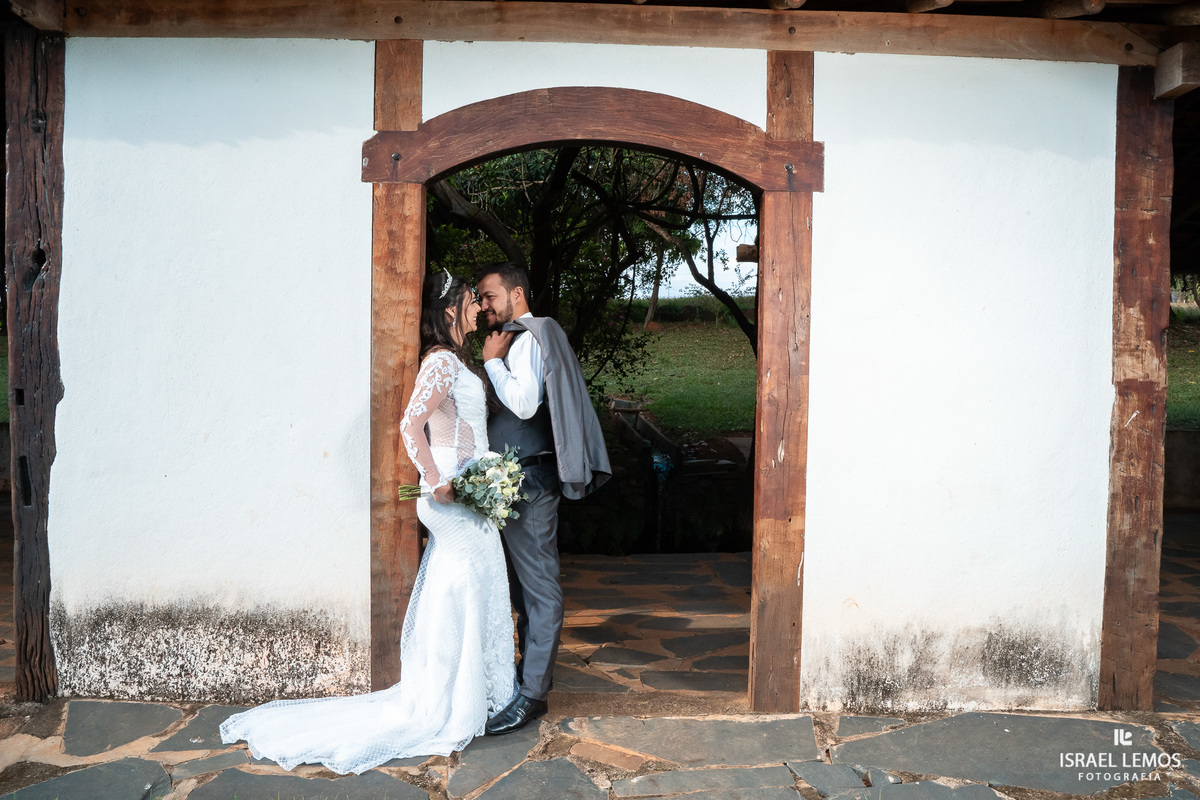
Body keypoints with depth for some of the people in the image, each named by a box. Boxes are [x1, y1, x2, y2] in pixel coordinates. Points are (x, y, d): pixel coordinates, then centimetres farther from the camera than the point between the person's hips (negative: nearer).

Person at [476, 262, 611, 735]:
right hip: (515, 482, 10)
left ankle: (532, 694, 2)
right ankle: (532, 670, 28)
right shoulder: (517, 339, 19)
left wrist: (492, 361, -13)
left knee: (538, 586, -4)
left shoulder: (528, 338, -10)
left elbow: (524, 403, -22)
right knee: (524, 584, 16)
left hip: (529, 481, -10)